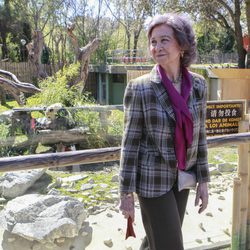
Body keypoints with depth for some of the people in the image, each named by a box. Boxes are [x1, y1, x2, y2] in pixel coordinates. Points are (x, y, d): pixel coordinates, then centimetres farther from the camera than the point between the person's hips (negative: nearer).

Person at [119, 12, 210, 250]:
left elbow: (198, 135, 5)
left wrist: (203, 181, 5)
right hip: (152, 179, -5)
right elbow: (130, 143, -12)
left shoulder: (198, 85, -3)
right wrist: (126, 193, -10)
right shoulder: (139, 88, -16)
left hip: (181, 178, 5)